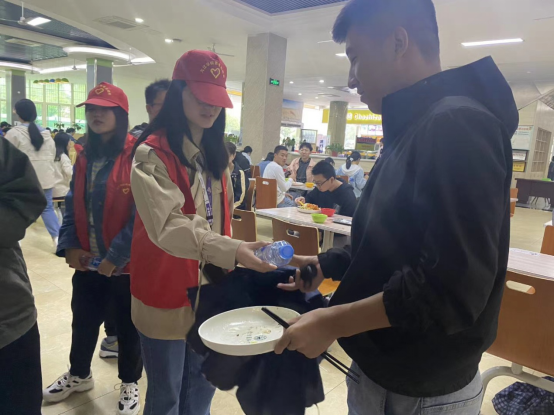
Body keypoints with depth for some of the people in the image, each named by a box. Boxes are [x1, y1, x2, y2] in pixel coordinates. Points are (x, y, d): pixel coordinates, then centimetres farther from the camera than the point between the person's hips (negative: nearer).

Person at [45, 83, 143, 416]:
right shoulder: (85, 156, 8)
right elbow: (73, 205, 12)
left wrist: (116, 256, -17)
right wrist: (69, 245, 0)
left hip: (126, 262, -6)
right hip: (87, 261, 6)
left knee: (128, 325, 12)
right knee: (84, 320, 22)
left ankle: (130, 383, 35)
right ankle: (79, 374, 47)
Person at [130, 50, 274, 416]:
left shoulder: (216, 152, 8)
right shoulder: (152, 154, -15)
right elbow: (168, 226, -27)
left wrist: (226, 269, 12)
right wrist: (233, 251, -37)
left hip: (209, 289, 6)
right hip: (166, 291, -6)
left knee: (203, 382, 21)